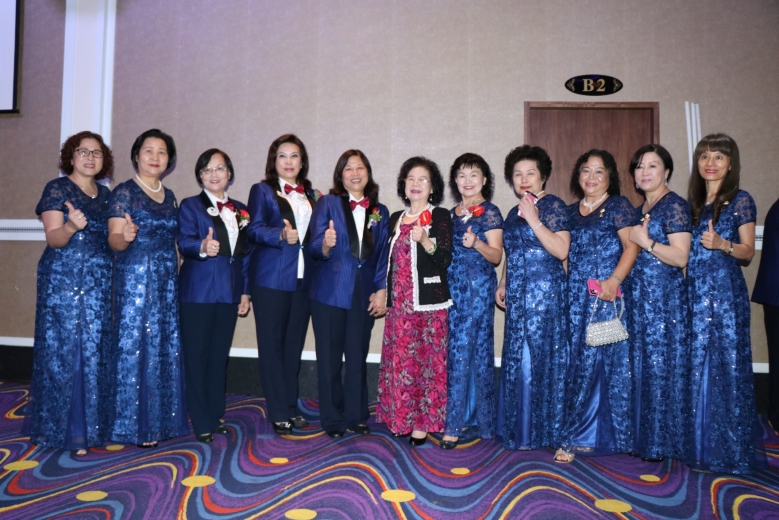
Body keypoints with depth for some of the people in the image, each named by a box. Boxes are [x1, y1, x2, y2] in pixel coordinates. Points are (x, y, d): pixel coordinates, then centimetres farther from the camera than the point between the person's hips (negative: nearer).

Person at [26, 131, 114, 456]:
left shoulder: (106, 194, 14)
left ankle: (91, 425, 16)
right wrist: (71, 226, -31)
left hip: (100, 284, 5)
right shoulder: (57, 189, -2)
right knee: (64, 353, 0)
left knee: (95, 353, 6)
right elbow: (53, 239, -12)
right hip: (63, 282, -5)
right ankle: (66, 429, 11)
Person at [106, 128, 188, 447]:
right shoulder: (124, 192, -4)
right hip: (135, 277, -6)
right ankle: (135, 425, 9)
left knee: (166, 347, 8)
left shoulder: (170, 196, 14)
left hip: (167, 280, 6)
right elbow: (114, 240, -11)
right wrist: (125, 237, -32)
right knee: (135, 346, -2)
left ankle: (161, 420, 21)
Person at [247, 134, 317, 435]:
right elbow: (254, 230, -9)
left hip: (303, 279, 4)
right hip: (271, 278, -4)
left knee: (294, 345, 10)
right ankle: (279, 413, 10)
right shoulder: (262, 191, 3)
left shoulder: (311, 195, 16)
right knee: (272, 345, 2)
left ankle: (291, 408, 21)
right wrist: (282, 236, -25)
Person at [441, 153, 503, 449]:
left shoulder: (490, 213, -2)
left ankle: (455, 424, 0)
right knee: (456, 352, 7)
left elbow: (496, 256, -8)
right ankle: (469, 419, 19)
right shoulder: (452, 214, 16)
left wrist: (476, 243, -25)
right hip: (453, 287, 6)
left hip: (478, 287, -6)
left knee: (463, 352, -8)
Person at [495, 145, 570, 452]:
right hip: (518, 295, 7)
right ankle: (519, 428, 22)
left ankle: (543, 430, 12)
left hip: (545, 293, -7)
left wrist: (534, 220, -18)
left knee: (542, 357, -2)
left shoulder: (553, 205, -5)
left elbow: (561, 250, -16)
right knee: (517, 359, 9)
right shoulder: (514, 213, 16)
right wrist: (502, 285, 14)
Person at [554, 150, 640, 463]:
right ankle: (578, 434, 16)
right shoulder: (571, 211, 17)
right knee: (577, 360, 5)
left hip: (607, 296, -4)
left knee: (604, 360, -4)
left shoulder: (619, 206, 2)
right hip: (576, 296, 5)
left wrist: (614, 279, -23)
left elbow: (631, 246, -9)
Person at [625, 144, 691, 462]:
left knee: (662, 366, -2)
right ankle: (643, 437, 22)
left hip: (664, 296, -8)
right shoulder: (640, 210, 17)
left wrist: (646, 242, -14)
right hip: (638, 296, 8)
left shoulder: (674, 205, -7)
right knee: (641, 365, 11)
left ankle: (662, 442, 11)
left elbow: (680, 257, -15)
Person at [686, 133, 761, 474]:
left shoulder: (740, 201, -1)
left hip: (725, 290, -5)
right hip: (693, 291, 5)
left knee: (726, 364, -1)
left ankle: (727, 448, 12)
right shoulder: (691, 203, 14)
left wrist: (722, 244, -20)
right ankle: (697, 442, 20)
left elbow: (748, 251, -3)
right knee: (694, 365, 8)